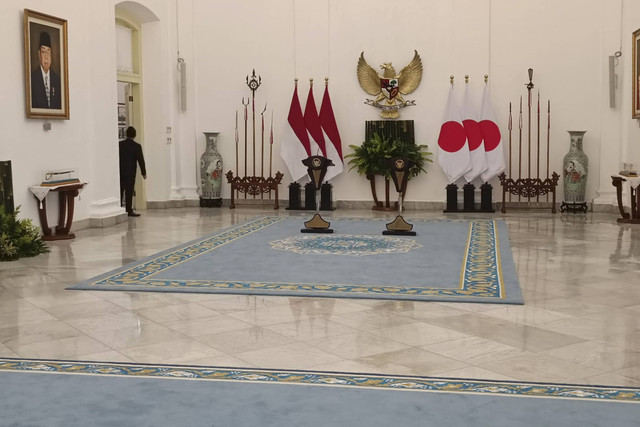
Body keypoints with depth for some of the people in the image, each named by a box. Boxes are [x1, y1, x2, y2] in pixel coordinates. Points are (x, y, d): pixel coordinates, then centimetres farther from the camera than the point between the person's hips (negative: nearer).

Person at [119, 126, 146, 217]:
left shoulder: (120, 144, 1)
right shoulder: (137, 146, -9)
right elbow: (141, 160, -7)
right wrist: (143, 172, 1)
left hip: (120, 171, 3)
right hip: (130, 172, -3)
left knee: (119, 191, 10)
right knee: (129, 192, -1)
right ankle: (129, 211, 0)